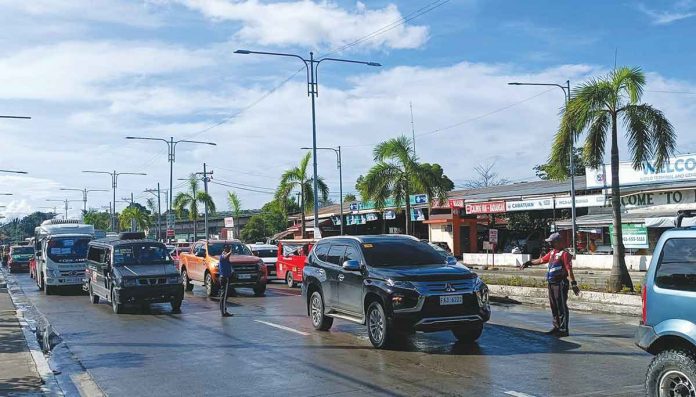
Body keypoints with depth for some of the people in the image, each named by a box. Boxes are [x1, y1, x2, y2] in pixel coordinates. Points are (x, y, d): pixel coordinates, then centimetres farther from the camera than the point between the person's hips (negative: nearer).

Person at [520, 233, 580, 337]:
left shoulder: (564, 254, -13)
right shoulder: (552, 253, 14)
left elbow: (569, 270, -18)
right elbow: (541, 260, 27)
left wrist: (573, 284, -22)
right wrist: (529, 263, 33)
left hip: (560, 284, -9)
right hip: (551, 283, 9)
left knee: (561, 307, -5)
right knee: (554, 306, 15)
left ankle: (563, 329, -1)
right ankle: (557, 327, 25)